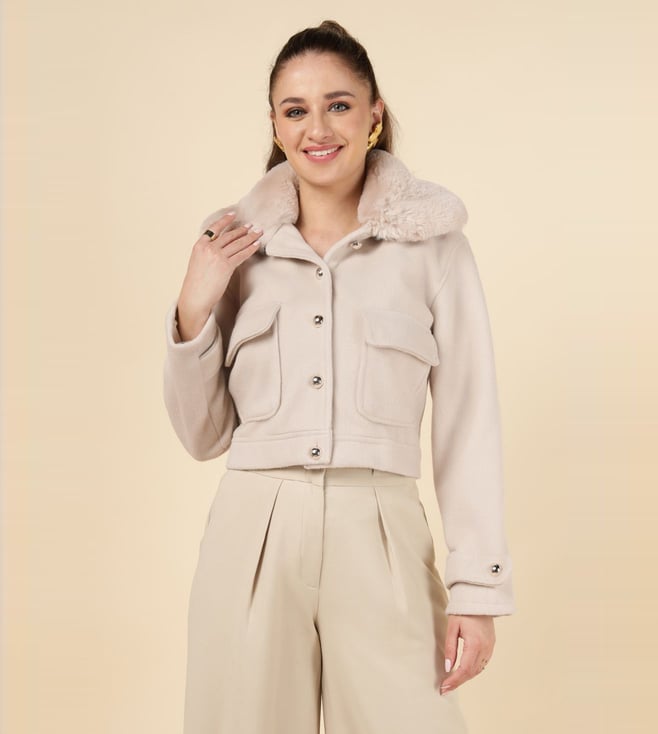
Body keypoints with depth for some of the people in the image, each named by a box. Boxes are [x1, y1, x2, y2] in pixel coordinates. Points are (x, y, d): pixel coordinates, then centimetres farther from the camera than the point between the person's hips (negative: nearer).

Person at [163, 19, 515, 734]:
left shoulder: (434, 245, 2)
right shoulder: (236, 248, 8)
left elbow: (468, 423, 1)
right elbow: (202, 434, 11)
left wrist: (479, 588, -3)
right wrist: (193, 311, -3)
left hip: (381, 541, -1)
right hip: (254, 537, 2)